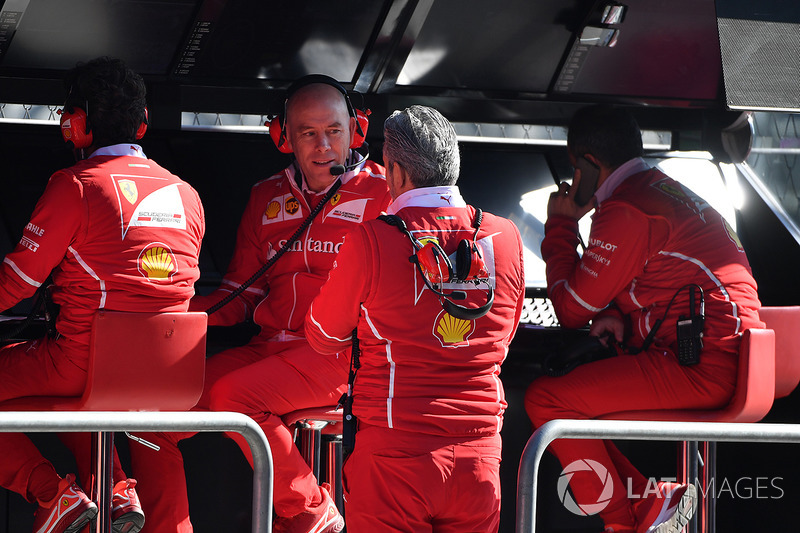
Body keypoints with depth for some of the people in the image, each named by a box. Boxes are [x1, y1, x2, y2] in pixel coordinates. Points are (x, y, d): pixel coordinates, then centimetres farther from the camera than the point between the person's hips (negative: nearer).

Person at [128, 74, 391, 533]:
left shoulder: (382, 194, 0)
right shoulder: (267, 198, 17)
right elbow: (239, 299, 17)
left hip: (340, 355, -6)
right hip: (269, 348, 6)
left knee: (233, 394, -31)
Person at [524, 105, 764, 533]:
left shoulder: (625, 211, -12)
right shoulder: (662, 189, 21)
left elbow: (572, 311, -6)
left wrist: (560, 225, 7)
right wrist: (622, 319, 7)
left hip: (702, 367, -11)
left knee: (545, 399, -12)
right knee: (566, 388, 15)